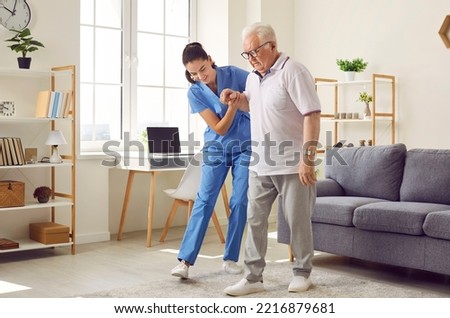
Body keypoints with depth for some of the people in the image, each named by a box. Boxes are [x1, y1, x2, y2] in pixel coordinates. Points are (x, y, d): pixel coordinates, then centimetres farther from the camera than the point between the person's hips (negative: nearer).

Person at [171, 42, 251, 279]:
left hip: (245, 147, 0)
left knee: (239, 203, -1)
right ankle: (185, 260, -7)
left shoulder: (234, 74, -11)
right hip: (216, 149, 0)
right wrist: (232, 105, -30)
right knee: (204, 201, -7)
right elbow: (219, 129, -15)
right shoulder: (195, 93, -11)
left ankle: (230, 259, 11)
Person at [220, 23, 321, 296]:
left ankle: (302, 273, 23)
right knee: (255, 219, 6)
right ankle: (253, 278, 14)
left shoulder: (292, 71, -13)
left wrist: (307, 157, -24)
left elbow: (312, 114, -19)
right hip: (260, 165, 7)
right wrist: (236, 98, 9)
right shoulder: (253, 77, 12)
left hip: (292, 165, -7)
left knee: (298, 220, 5)